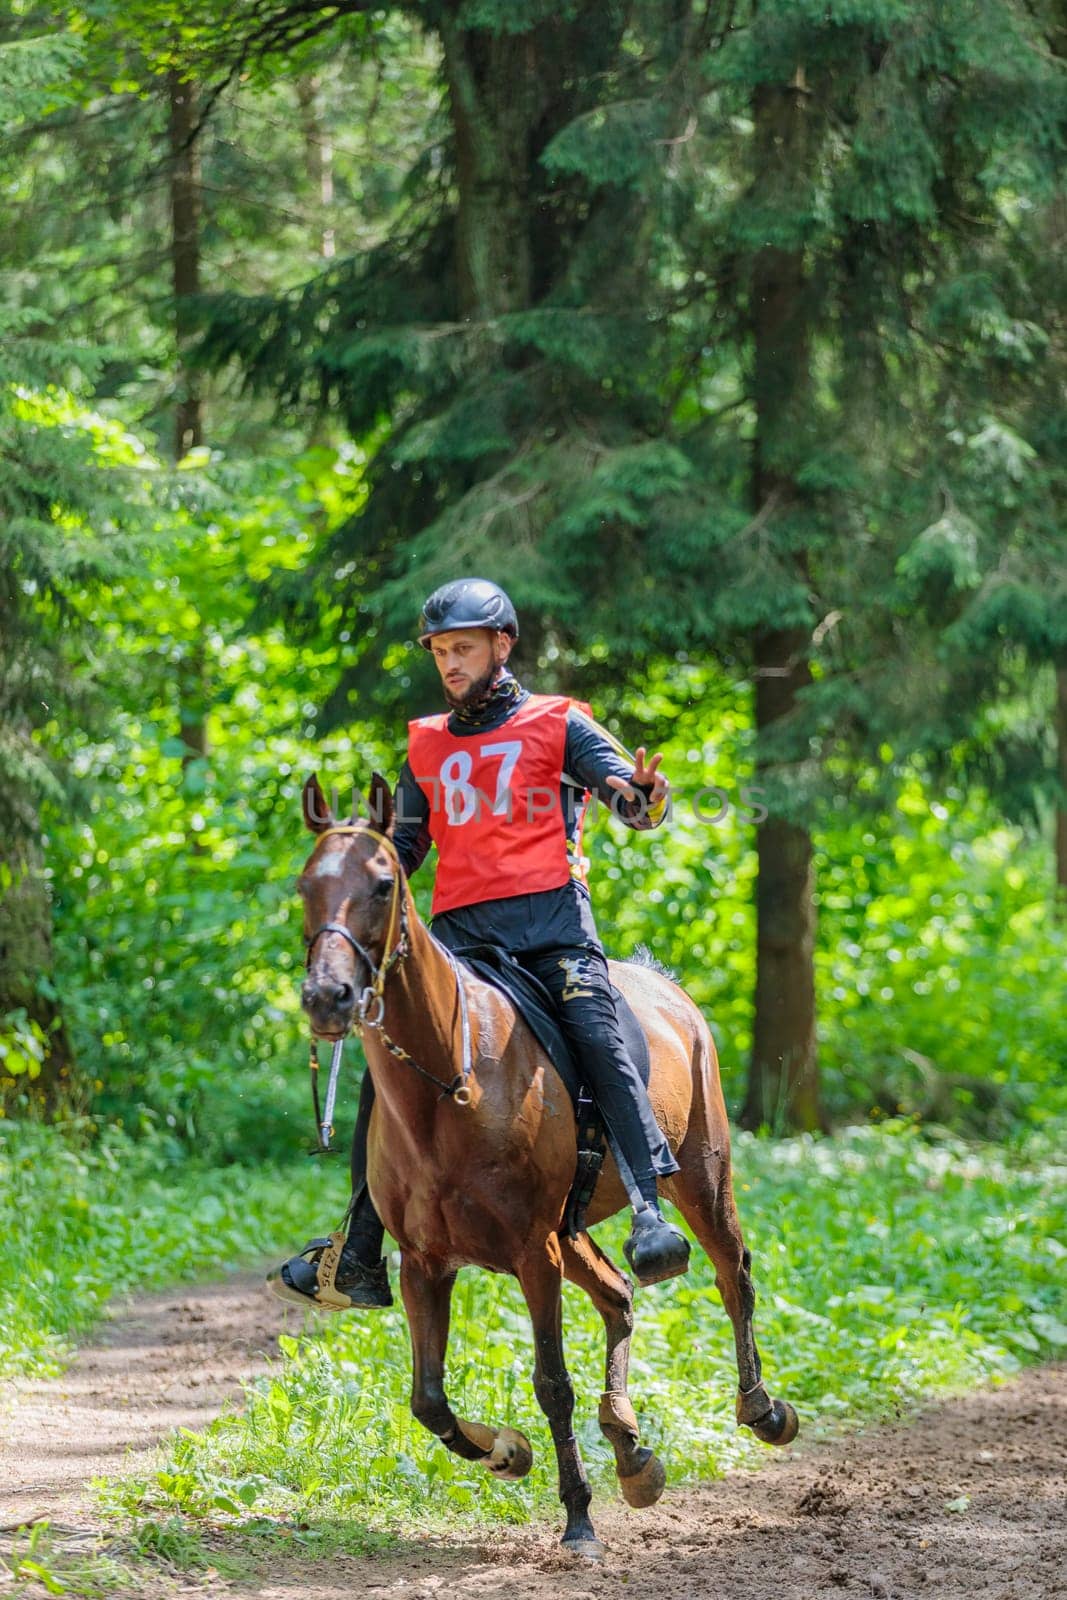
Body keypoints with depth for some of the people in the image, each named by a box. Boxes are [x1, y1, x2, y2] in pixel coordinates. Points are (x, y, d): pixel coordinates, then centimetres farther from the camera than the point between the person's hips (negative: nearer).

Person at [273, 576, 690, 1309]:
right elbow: (403, 850, 27)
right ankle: (360, 1255, 0)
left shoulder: (558, 725, 7)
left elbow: (630, 795, -4)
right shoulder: (428, 747, 21)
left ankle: (650, 1211, -37)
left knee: (595, 1030, -28)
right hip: (460, 929, 5)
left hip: (548, 917, -5)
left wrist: (644, 798, -28)